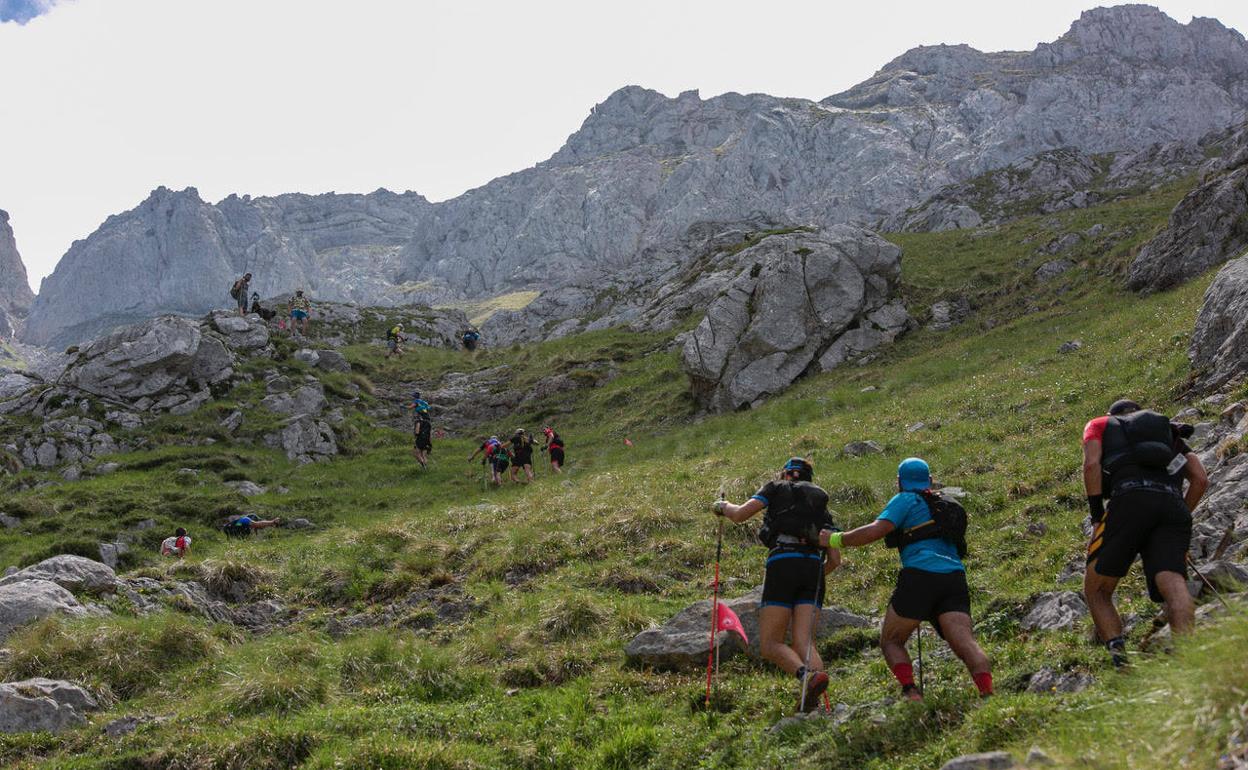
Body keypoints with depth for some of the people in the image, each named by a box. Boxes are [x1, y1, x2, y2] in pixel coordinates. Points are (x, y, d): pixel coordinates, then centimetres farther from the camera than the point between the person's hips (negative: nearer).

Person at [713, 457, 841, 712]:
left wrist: (723, 506, 26)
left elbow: (740, 515, 5)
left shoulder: (777, 488, 19)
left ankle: (806, 674, -31)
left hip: (782, 563, -4)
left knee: (771, 644, -2)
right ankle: (811, 702, -29)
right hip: (814, 567, 4)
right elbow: (835, 560, 21)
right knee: (804, 642, -4)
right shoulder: (822, 506, 30)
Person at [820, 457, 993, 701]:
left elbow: (877, 530, -5)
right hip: (955, 578, 5)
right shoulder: (944, 506, 29)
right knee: (965, 642, -10)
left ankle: (911, 693, -12)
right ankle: (987, 693, -34)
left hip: (921, 576, -5)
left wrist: (836, 539, 3)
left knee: (890, 641, 9)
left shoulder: (906, 500, 9)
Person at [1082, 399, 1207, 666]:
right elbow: (1201, 479, 21)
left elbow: (1091, 464, 7)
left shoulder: (1100, 424, 29)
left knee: (1096, 591, 7)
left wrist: (1097, 516, 7)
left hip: (1131, 498, -3)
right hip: (1174, 505, 3)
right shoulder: (1171, 433, 38)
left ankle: (1120, 656, -16)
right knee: (1172, 585, -17)